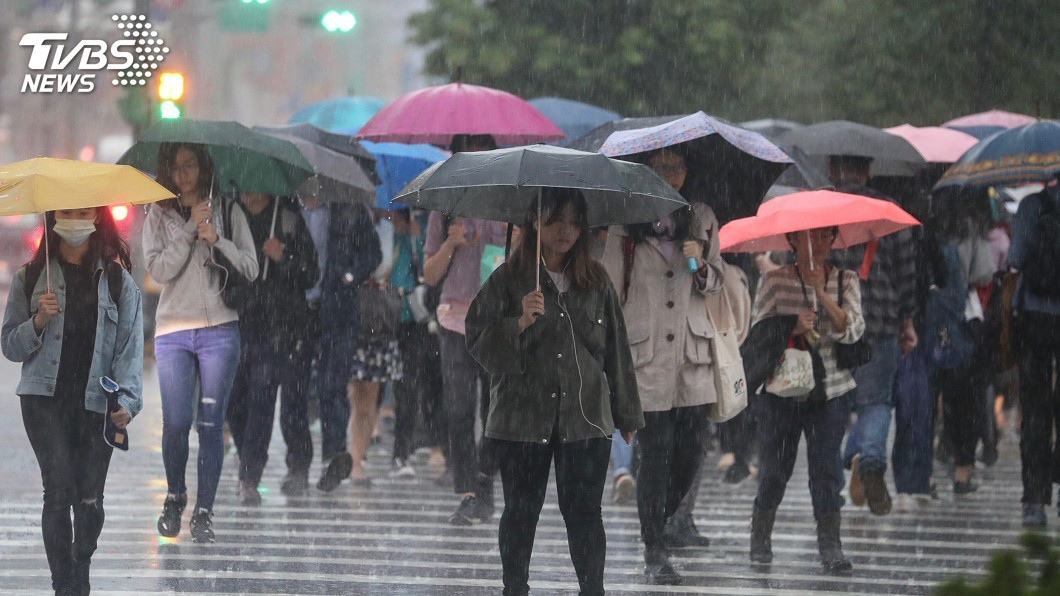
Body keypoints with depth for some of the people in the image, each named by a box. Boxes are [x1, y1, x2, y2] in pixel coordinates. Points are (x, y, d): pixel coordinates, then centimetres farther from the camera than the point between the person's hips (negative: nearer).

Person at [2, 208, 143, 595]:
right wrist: (38, 321, -10)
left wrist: (127, 401, -12)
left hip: (96, 403, 1)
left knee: (89, 498, -2)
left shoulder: (117, 280, 8)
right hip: (45, 399, -1)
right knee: (60, 487, -15)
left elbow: (129, 345, 2)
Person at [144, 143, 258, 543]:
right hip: (173, 332, 0)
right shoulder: (159, 216, 8)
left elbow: (251, 268, 3)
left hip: (219, 330, 0)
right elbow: (158, 269, -5)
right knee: (176, 422, -8)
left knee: (211, 423, -4)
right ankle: (174, 498, 16)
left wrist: (217, 240, -11)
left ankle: (204, 511, 3)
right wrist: (190, 229, -10)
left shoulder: (227, 211, 8)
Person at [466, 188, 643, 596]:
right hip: (522, 418, -1)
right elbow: (480, 343, -3)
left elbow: (616, 348, 13)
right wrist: (521, 322, -20)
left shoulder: (596, 282, 10)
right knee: (520, 512, 6)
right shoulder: (507, 280, 3)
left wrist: (626, 415, 13)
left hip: (586, 419, 1)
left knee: (584, 513, -3)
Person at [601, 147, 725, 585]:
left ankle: (672, 521, 32)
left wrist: (701, 266, -7)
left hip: (693, 351, 3)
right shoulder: (626, 224, 2)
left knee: (691, 449, 4)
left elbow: (715, 285, 16)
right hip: (646, 352, -3)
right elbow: (611, 290, 5)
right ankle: (654, 551, -4)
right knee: (655, 452, -7)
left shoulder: (702, 220, 11)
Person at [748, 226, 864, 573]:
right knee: (775, 465, 2)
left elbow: (852, 331, -7)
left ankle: (830, 545, -7)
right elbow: (758, 330, -1)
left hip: (830, 389, 1)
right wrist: (792, 327, -18)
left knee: (827, 464, -8)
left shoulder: (846, 281, 7)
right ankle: (760, 538, 22)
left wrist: (821, 293, -17)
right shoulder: (775, 281, 1)